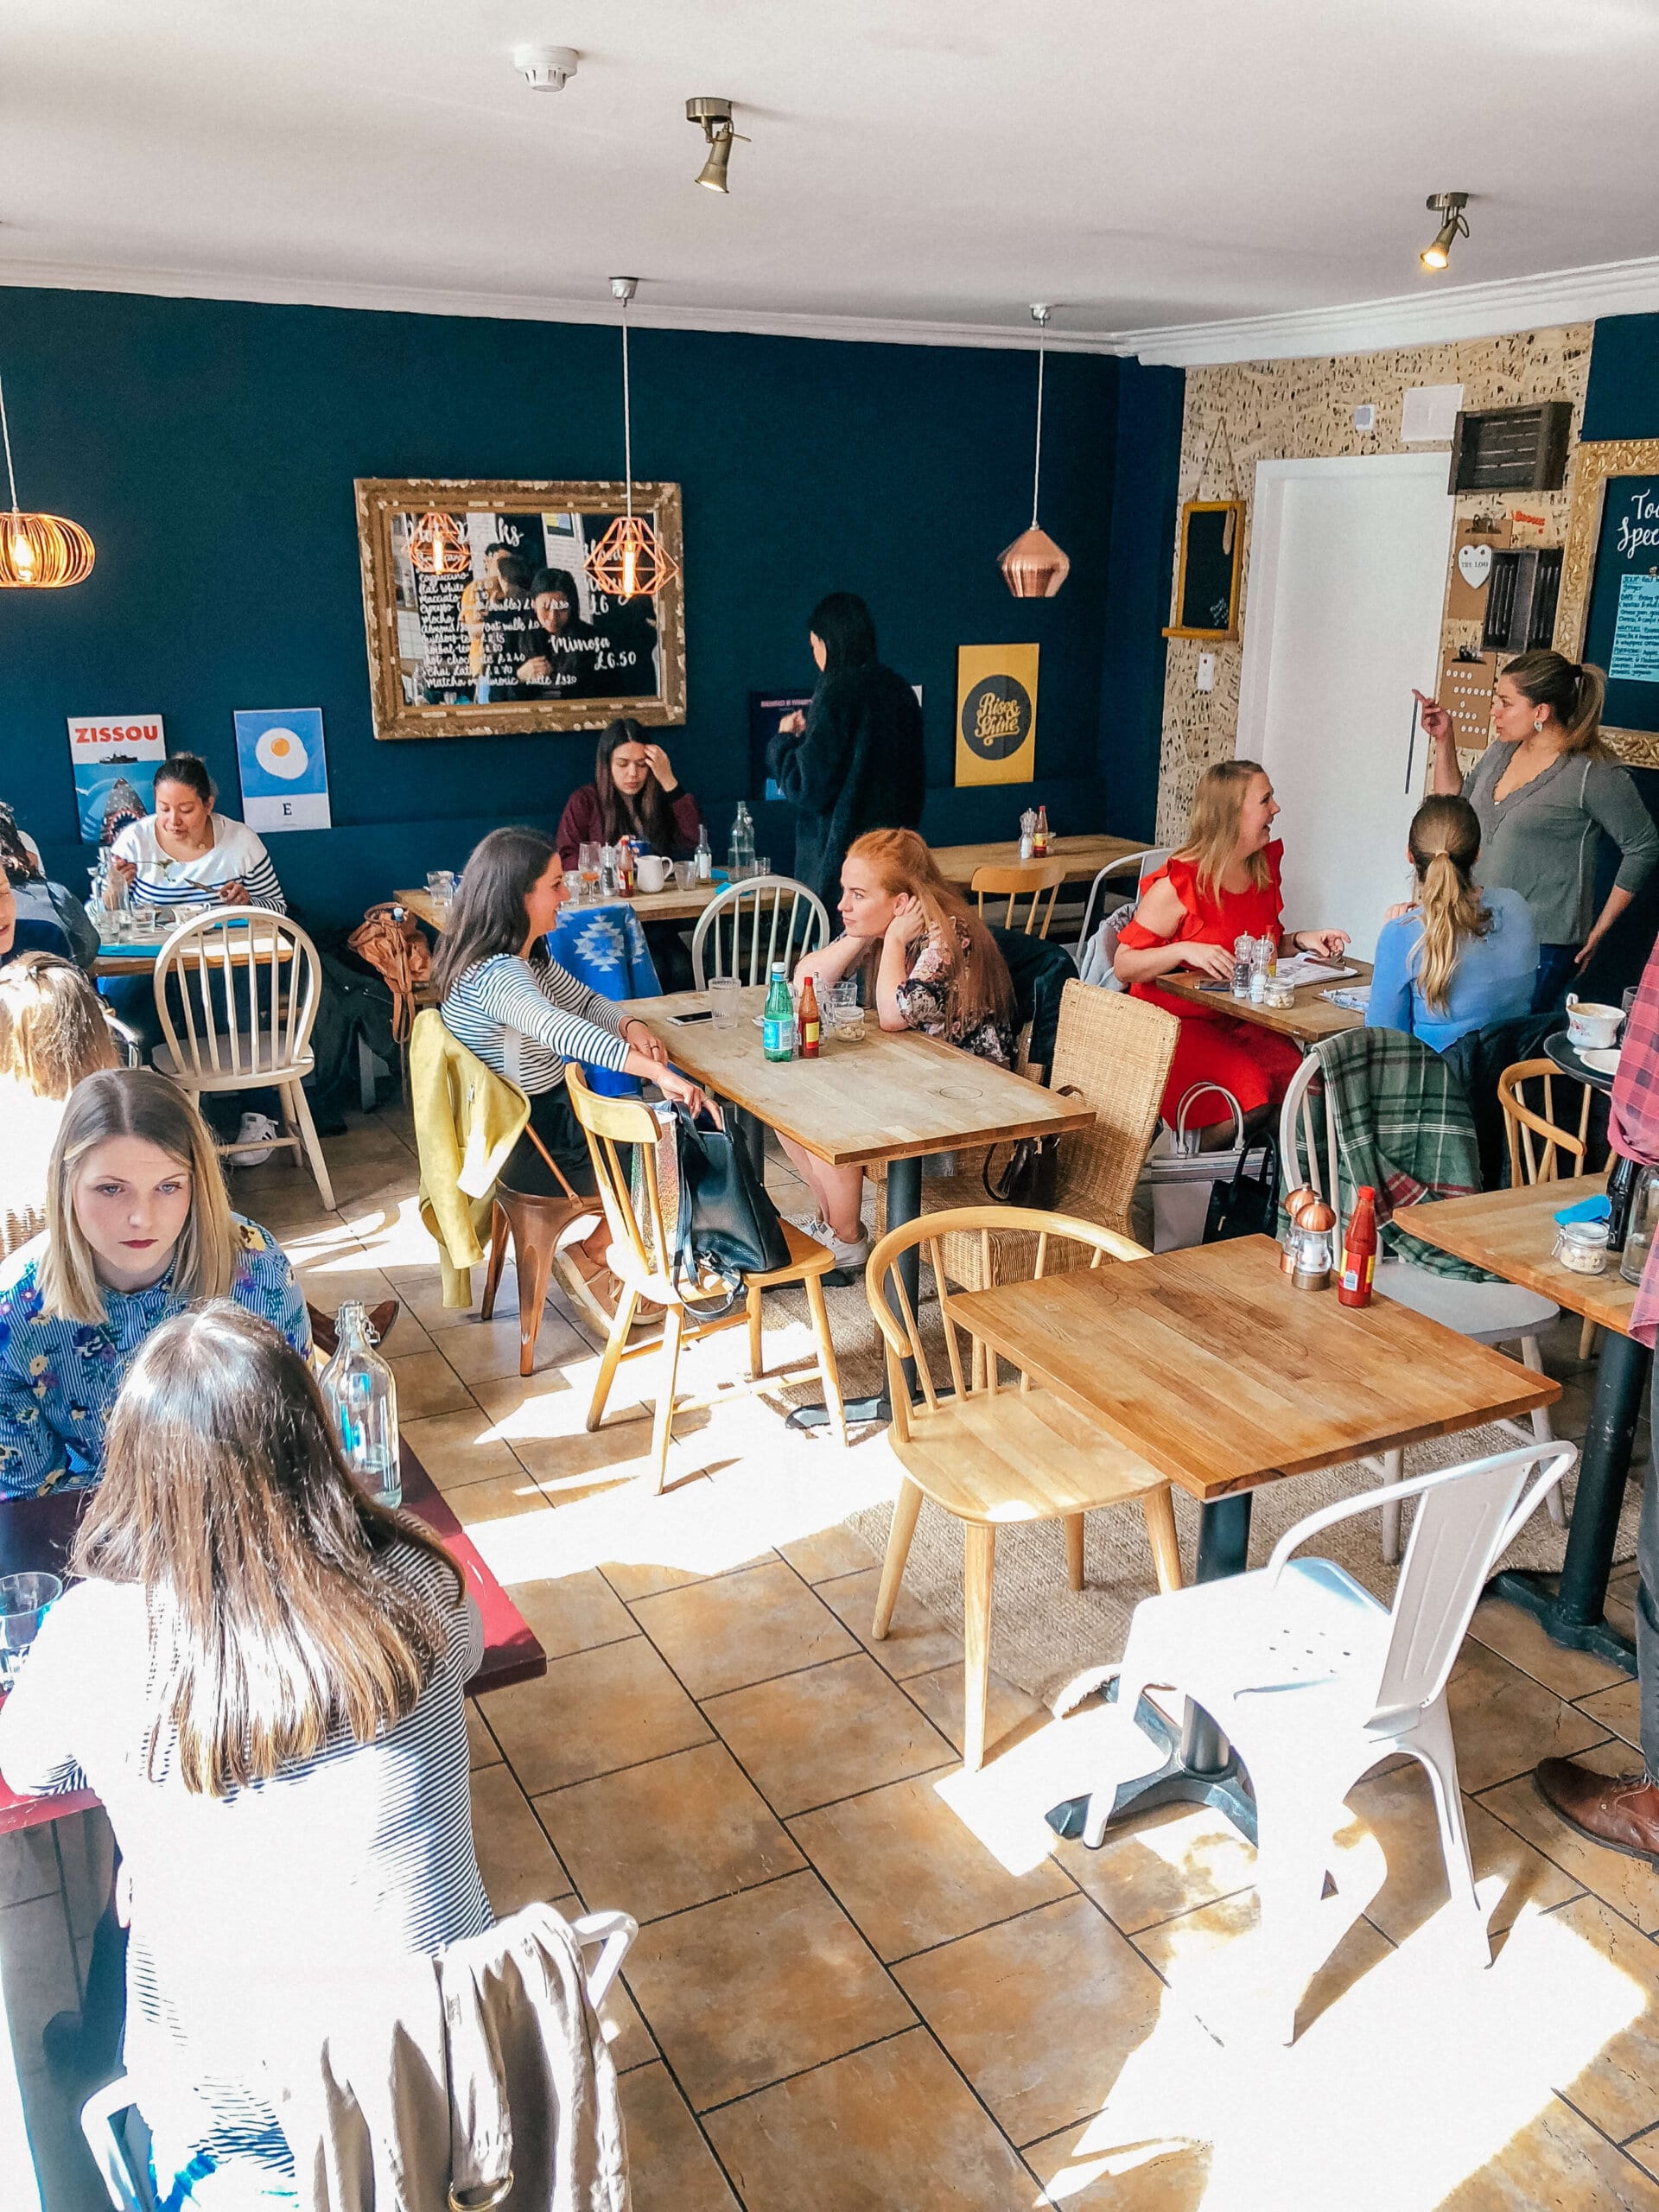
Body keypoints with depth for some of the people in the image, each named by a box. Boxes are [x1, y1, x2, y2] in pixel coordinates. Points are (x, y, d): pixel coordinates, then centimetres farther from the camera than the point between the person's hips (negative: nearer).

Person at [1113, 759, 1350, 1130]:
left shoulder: (1264, 868, 9)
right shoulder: (1179, 883, -14)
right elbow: (1123, 967, -13)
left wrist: (1302, 940, 5)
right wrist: (1183, 950, -29)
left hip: (1242, 1020, 7)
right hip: (1178, 1023, -6)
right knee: (1248, 1092, -30)